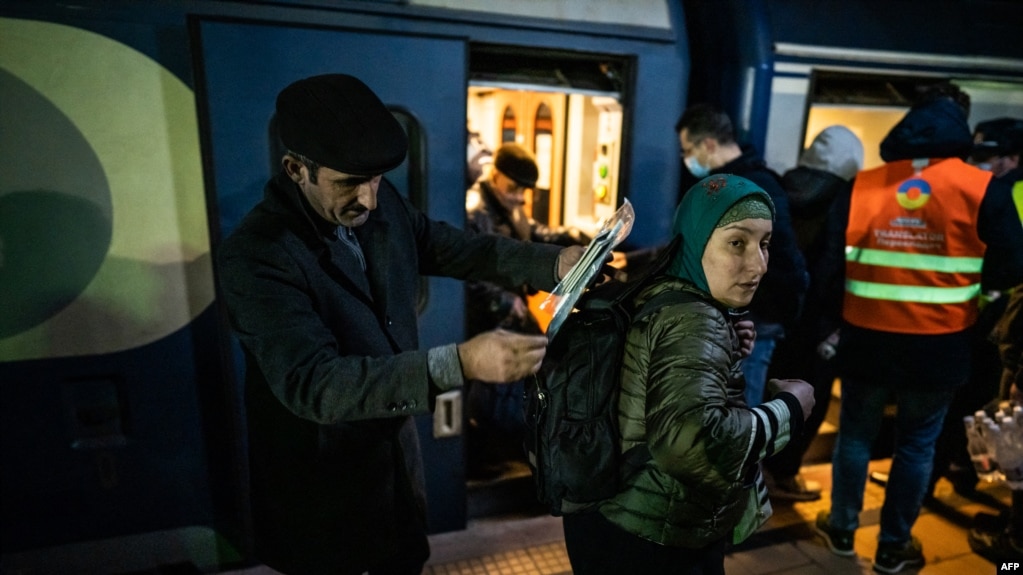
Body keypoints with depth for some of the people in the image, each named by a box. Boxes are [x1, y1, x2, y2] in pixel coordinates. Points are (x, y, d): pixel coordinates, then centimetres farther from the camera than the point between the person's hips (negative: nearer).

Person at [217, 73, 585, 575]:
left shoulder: (381, 202, -9)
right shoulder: (255, 256, -28)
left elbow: (449, 247, 3)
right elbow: (311, 384, -37)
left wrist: (554, 262, -10)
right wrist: (459, 363, -47)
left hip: (395, 451, 6)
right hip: (319, 482, -5)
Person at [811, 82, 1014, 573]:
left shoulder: (861, 186, -2)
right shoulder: (981, 189, -4)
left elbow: (831, 265, -2)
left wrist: (834, 322, 10)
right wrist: (979, 329, 15)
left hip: (866, 338, 1)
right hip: (939, 345, 0)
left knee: (855, 435, 16)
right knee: (916, 445, 14)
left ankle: (842, 529, 31)